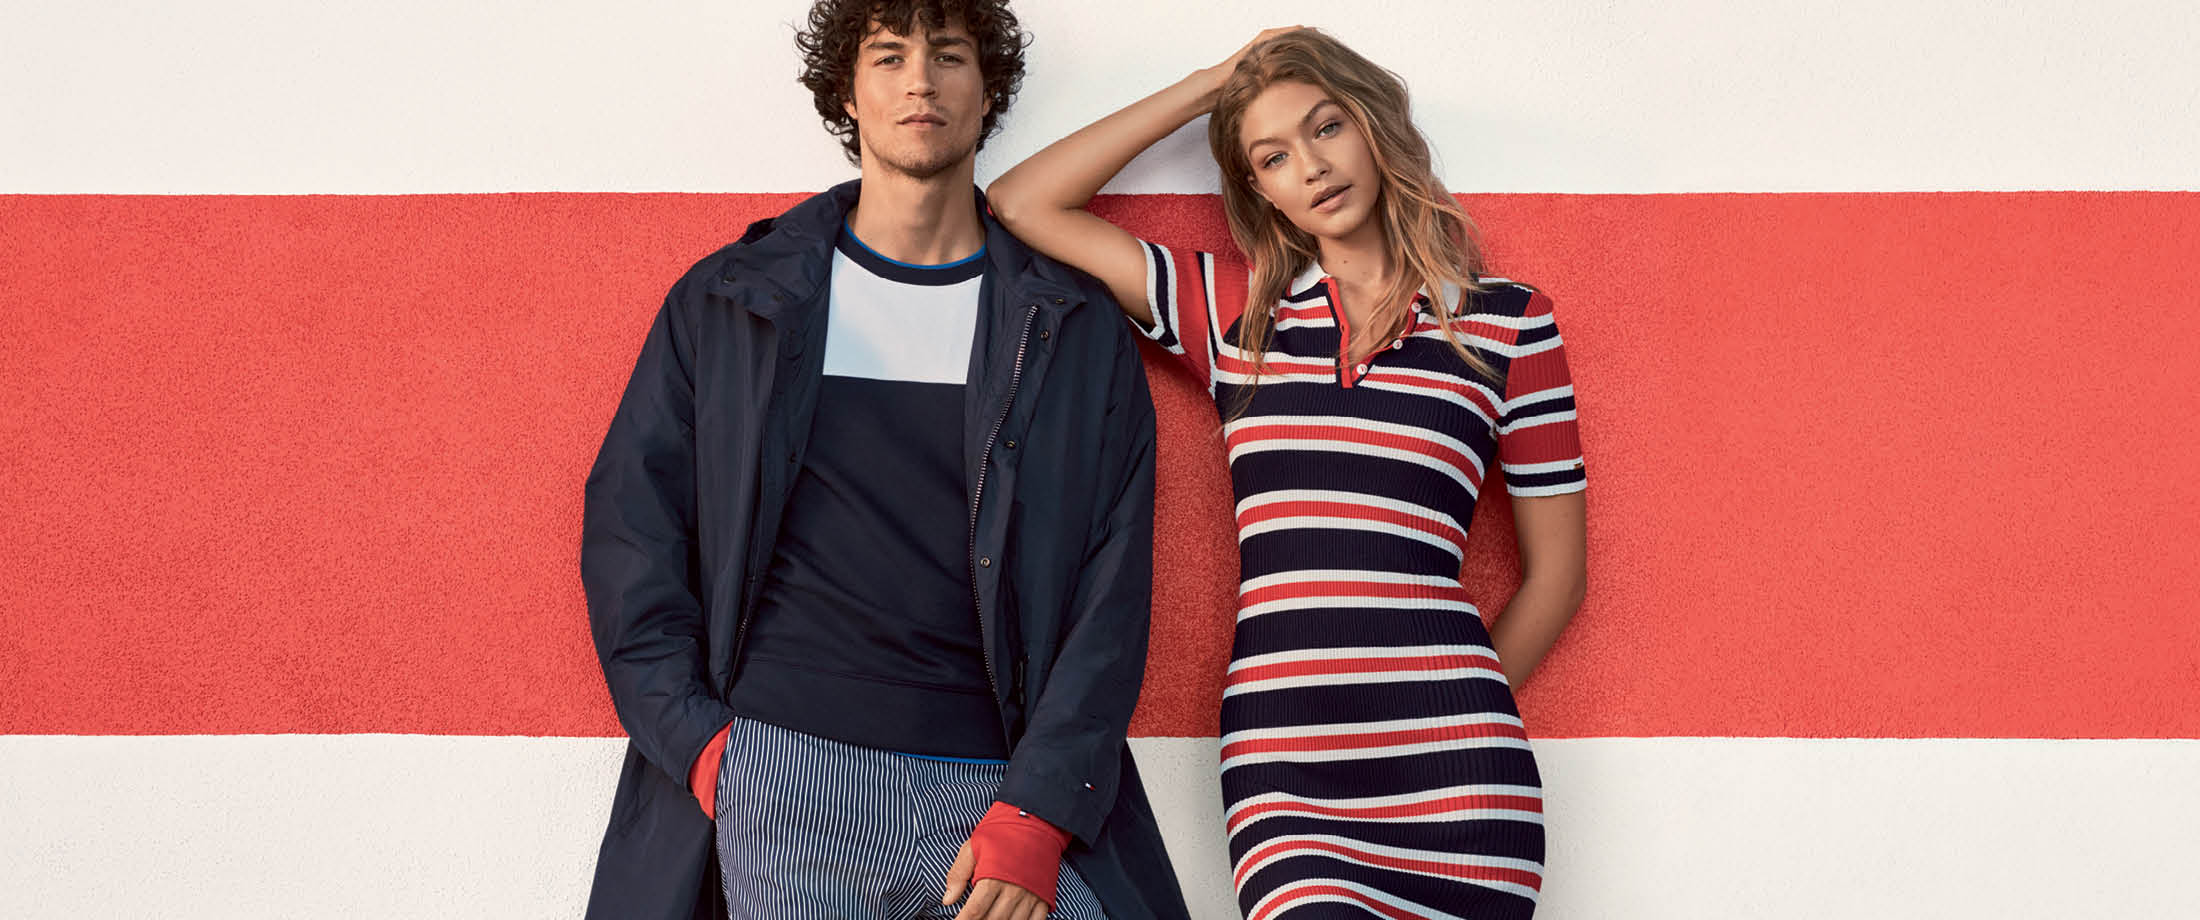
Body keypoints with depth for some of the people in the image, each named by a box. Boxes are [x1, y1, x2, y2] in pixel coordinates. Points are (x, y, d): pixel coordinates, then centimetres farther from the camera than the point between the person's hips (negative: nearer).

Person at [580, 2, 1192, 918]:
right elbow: (628, 530, 10)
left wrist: (1037, 814, -7)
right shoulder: (726, 303, 11)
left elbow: (1109, 591, 4)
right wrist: (702, 748, -2)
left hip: (998, 791, 0)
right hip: (780, 780, 0)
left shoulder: (1078, 330, 10)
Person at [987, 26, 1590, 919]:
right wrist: (1209, 86, 13)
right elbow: (1022, 203, 12)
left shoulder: (1506, 321, 9)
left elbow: (1556, 570, 14)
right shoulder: (1236, 310, 15)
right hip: (1280, 770, 0)